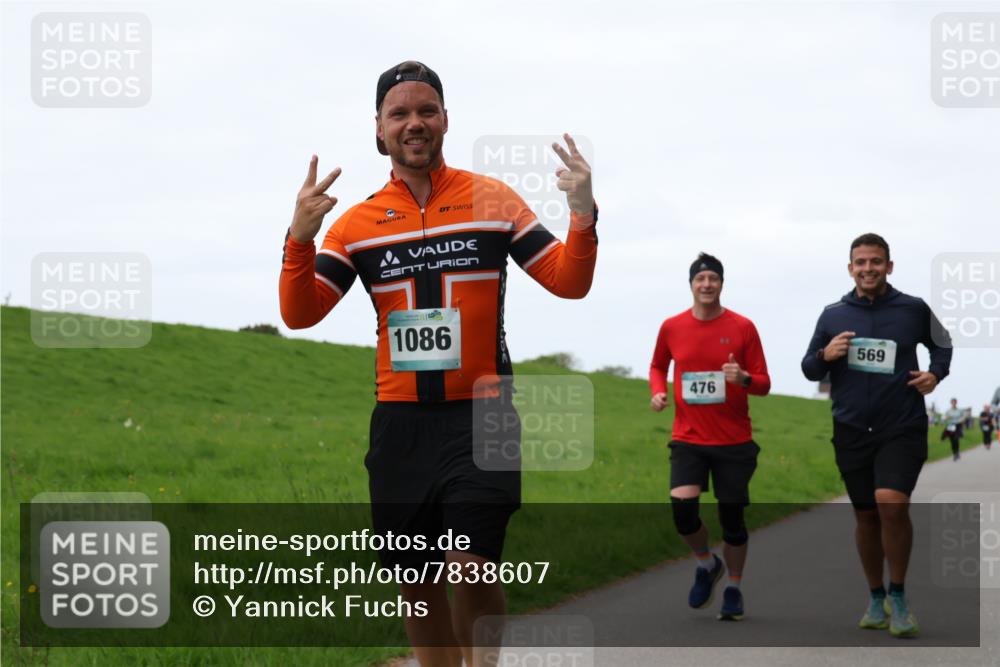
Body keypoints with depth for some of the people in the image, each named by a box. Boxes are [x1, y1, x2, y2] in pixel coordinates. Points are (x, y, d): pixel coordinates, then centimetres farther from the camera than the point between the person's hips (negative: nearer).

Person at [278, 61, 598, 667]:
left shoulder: (493, 199, 3)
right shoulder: (358, 222, 7)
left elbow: (568, 282, 1)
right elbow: (299, 313, 0)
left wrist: (583, 215, -18)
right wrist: (301, 237, -17)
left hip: (480, 416, -3)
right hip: (400, 421, 3)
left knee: (471, 568, -17)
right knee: (415, 584, 7)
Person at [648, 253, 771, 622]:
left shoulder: (742, 327, -2)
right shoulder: (671, 327, 2)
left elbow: (763, 384, 1)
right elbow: (657, 366, 21)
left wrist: (743, 379, -21)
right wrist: (658, 391, 0)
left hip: (734, 442, -1)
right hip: (688, 439, 1)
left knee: (732, 518, 3)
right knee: (681, 506, -19)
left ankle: (733, 588, 25)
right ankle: (706, 563, 11)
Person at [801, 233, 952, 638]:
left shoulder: (913, 309, -1)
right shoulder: (833, 314, 4)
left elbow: (942, 344, 17)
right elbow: (808, 369, 10)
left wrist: (936, 374, -2)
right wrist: (824, 356, -12)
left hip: (902, 427, -3)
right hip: (852, 430, 3)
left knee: (892, 503, -21)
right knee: (866, 516, 11)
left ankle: (898, 597, -4)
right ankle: (876, 599, 28)